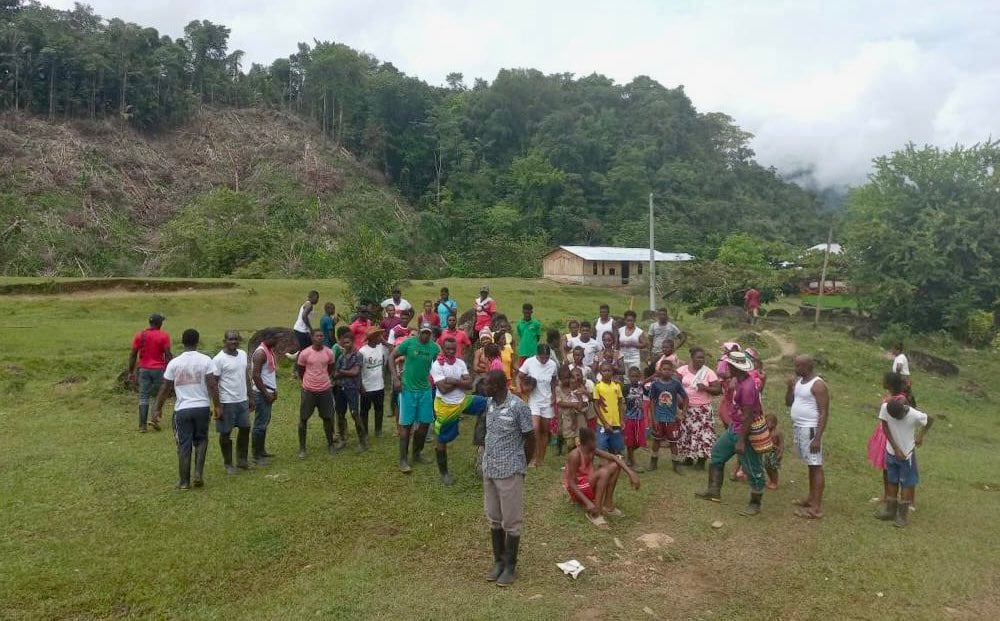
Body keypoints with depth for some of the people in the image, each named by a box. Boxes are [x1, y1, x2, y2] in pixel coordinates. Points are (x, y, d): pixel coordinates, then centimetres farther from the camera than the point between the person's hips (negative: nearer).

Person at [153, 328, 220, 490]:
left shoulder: (174, 362, -2)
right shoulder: (206, 360, -5)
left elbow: (165, 388, 1)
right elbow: (212, 384, -9)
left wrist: (158, 408, 11)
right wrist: (217, 406, -3)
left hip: (182, 409, 0)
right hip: (202, 407, 0)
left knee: (184, 445, 7)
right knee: (201, 440, 18)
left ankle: (184, 482, 13)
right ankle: (198, 474, 7)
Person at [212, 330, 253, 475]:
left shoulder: (243, 354, 5)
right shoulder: (219, 359, -14)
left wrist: (251, 397, 14)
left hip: (242, 400, 7)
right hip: (227, 402, -6)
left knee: (245, 428, 13)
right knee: (226, 433, 6)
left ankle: (242, 460, 27)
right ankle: (228, 464, 19)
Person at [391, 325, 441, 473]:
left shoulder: (435, 347, -2)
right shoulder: (409, 342, -11)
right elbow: (392, 357, -4)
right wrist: (395, 378, -10)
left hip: (426, 390, 4)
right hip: (408, 389, -4)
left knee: (425, 422, 8)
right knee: (406, 424, 0)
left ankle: (417, 453, 28)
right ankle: (403, 459, 9)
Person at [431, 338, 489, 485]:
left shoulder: (461, 363, -1)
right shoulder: (437, 365, -16)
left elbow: (469, 385, -8)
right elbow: (443, 388, -25)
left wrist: (454, 381, -20)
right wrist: (460, 381, -14)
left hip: (463, 401, 5)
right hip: (445, 406, -5)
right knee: (442, 440, 6)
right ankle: (443, 471, 24)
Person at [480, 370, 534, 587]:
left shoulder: (518, 407, -18)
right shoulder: (490, 405, 3)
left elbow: (530, 439, -9)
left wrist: (521, 466, 0)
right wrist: (486, 460, 12)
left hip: (510, 472, -7)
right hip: (489, 471, 7)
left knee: (511, 521, 5)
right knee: (494, 519, 15)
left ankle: (510, 566, 18)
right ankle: (498, 561, 28)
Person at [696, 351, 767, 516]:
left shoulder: (747, 387, -27)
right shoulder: (740, 381, 3)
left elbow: (748, 417, -26)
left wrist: (741, 441, -23)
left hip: (745, 432, -11)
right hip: (733, 429, 11)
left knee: (752, 470, 3)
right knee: (717, 454, 19)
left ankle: (755, 505, 16)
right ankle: (714, 491, 27)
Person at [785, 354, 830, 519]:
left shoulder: (818, 385, -16)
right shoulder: (798, 381, 9)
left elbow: (824, 413, -18)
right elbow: (788, 403, 15)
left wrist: (817, 438, -23)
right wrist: (790, 387, -3)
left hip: (810, 429, -8)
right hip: (798, 427, 8)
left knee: (816, 466, -5)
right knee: (810, 465, 17)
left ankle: (816, 507, -4)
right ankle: (811, 498, 27)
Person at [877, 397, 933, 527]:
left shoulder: (915, 415, -26)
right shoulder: (885, 408, -21)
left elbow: (930, 420, -5)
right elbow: (885, 428, -12)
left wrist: (920, 436, -2)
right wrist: (896, 448, -14)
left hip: (907, 454, -3)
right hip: (891, 452, 3)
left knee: (906, 484, 6)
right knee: (892, 482, 15)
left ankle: (903, 515, 15)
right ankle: (890, 510, 27)